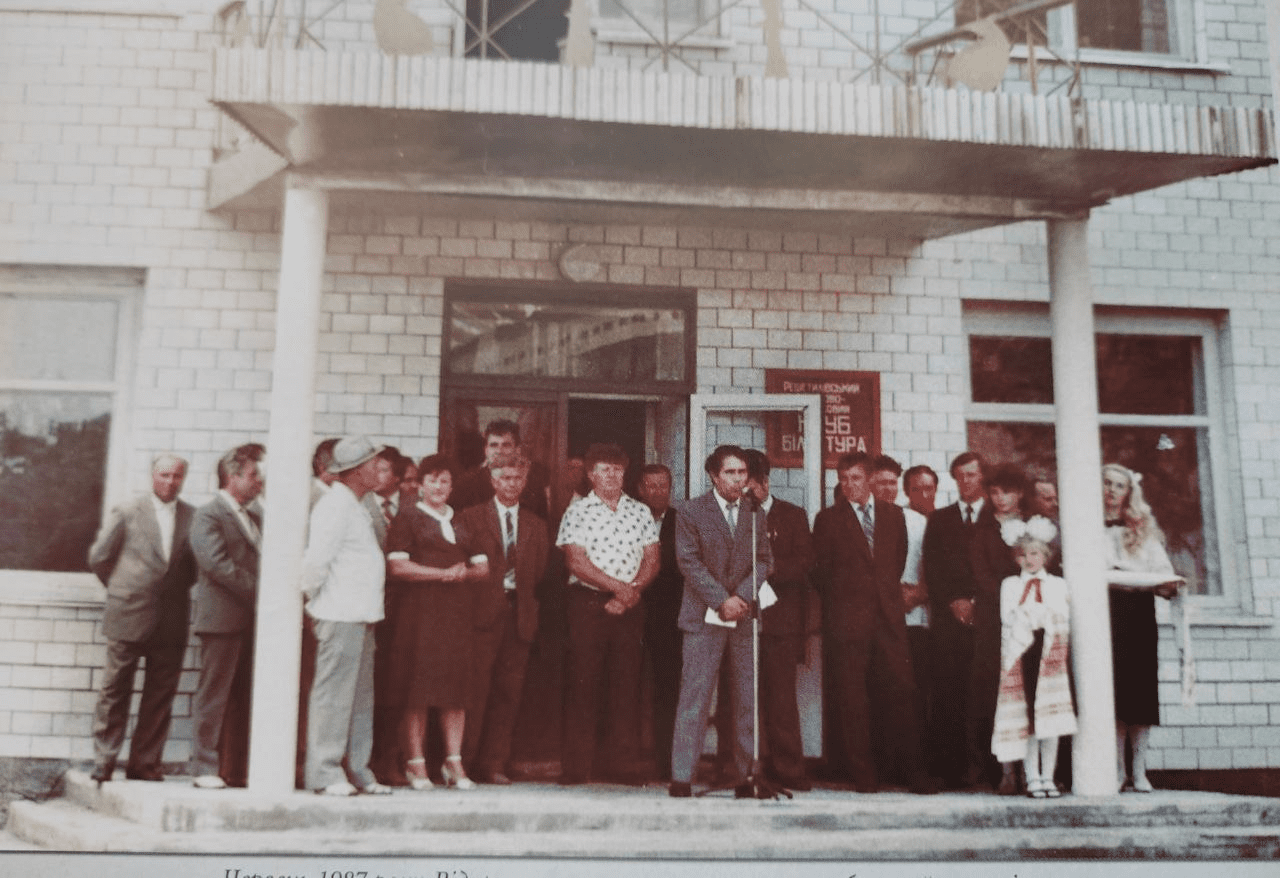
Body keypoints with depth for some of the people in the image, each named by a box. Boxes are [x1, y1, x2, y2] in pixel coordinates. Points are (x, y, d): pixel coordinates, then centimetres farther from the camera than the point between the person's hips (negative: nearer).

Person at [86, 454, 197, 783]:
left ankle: (146, 765, 14)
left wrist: (179, 589, 5)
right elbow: (98, 557, 6)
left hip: (171, 621, 2)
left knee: (160, 697, 5)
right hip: (129, 618, -2)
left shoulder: (193, 517, 6)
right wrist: (121, 589, 9)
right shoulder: (127, 512, 1)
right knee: (115, 693, 4)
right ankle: (103, 762, 13)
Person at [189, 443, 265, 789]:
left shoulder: (253, 516, 20)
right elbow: (217, 564, -15)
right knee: (214, 695, -1)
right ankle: (205, 768, 6)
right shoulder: (208, 515, -5)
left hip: (252, 619, 7)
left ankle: (237, 769, 13)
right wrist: (258, 592, -15)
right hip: (222, 618, -7)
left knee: (244, 696, 8)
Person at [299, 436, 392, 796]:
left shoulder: (354, 506, 19)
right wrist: (309, 596, -6)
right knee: (333, 693, -5)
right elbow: (316, 559, -18)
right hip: (339, 616, -10)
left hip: (360, 615, 10)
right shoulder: (334, 506, -13)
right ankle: (324, 773, 2)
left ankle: (356, 772, 17)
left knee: (360, 697, 11)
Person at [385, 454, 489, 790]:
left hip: (457, 612, 4)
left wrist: (465, 572, -4)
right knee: (417, 690, -4)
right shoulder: (408, 518, 5)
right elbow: (396, 565, -7)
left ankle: (453, 762, 7)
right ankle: (416, 764, 4)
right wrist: (444, 573, -10)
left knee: (456, 688, 2)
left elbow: (483, 566, 18)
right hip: (419, 612, -4)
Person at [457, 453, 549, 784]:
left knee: (508, 693, 4)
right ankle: (464, 761, 3)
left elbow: (538, 571, 12)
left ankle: (494, 764, 11)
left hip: (519, 616, 4)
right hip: (483, 614, -3)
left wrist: (519, 588, 0)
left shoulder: (536, 525, 17)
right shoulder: (471, 517, 6)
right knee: (475, 690, -6)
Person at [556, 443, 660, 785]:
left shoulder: (640, 511, 12)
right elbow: (577, 562, -8)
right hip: (587, 603, -3)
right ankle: (576, 766, 4)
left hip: (629, 607, 3)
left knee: (627, 683, 3)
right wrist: (619, 586, -13)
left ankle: (623, 764, 9)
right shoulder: (577, 512, 2)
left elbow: (651, 559, 7)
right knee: (582, 683, -2)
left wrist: (632, 591, -9)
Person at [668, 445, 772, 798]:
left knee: (747, 700, 3)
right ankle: (681, 779, -1)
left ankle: (745, 776, 11)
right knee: (694, 699, -6)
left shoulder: (755, 514, 13)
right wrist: (721, 600, -11)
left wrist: (742, 597, -7)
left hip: (745, 617, 3)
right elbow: (689, 562, -3)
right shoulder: (691, 512, 2)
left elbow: (764, 560, 9)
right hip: (704, 618, -3)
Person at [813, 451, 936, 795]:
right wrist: (837, 603, 7)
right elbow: (821, 572, 8)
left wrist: (888, 593, 13)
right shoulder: (828, 519, 6)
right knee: (853, 701, -1)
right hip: (848, 619, -2)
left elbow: (899, 559, 20)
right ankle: (863, 775, 7)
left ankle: (914, 772, 8)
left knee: (901, 692, -2)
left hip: (888, 615, 2)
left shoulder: (893, 514, 14)